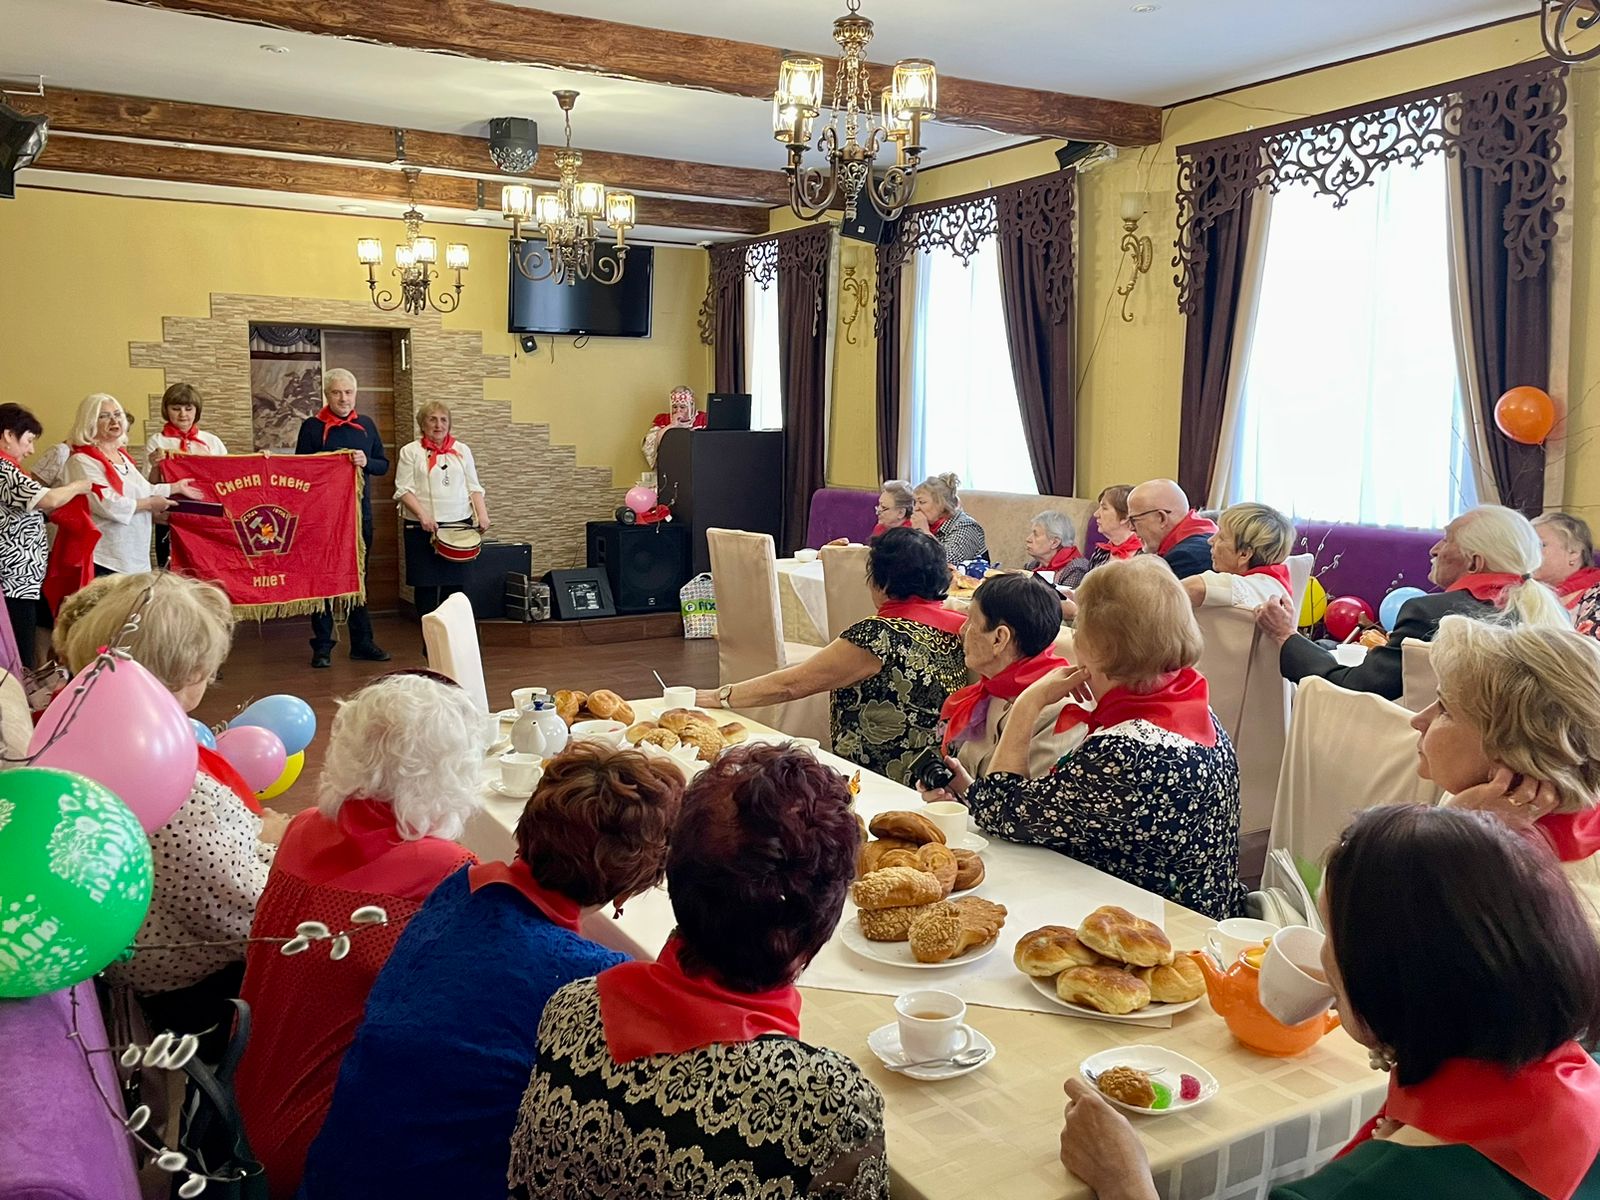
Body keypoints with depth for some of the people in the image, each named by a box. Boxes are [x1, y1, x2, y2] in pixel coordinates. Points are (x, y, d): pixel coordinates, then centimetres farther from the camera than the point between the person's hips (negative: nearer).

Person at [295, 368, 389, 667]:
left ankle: (362, 642, 17)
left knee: (359, 575, 10)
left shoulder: (366, 424, 8)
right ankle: (322, 646, 8)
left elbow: (384, 465, 8)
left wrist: (366, 462, -11)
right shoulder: (312, 427, -2)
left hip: (360, 509, 3)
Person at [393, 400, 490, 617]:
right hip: (423, 528, -2)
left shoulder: (462, 450, 13)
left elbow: (474, 487, 12)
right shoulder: (411, 451, 3)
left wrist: (482, 514, -5)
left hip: (459, 525, 2)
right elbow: (404, 490, -4)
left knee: (455, 584, 2)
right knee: (426, 585, 0)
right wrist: (422, 515, -18)